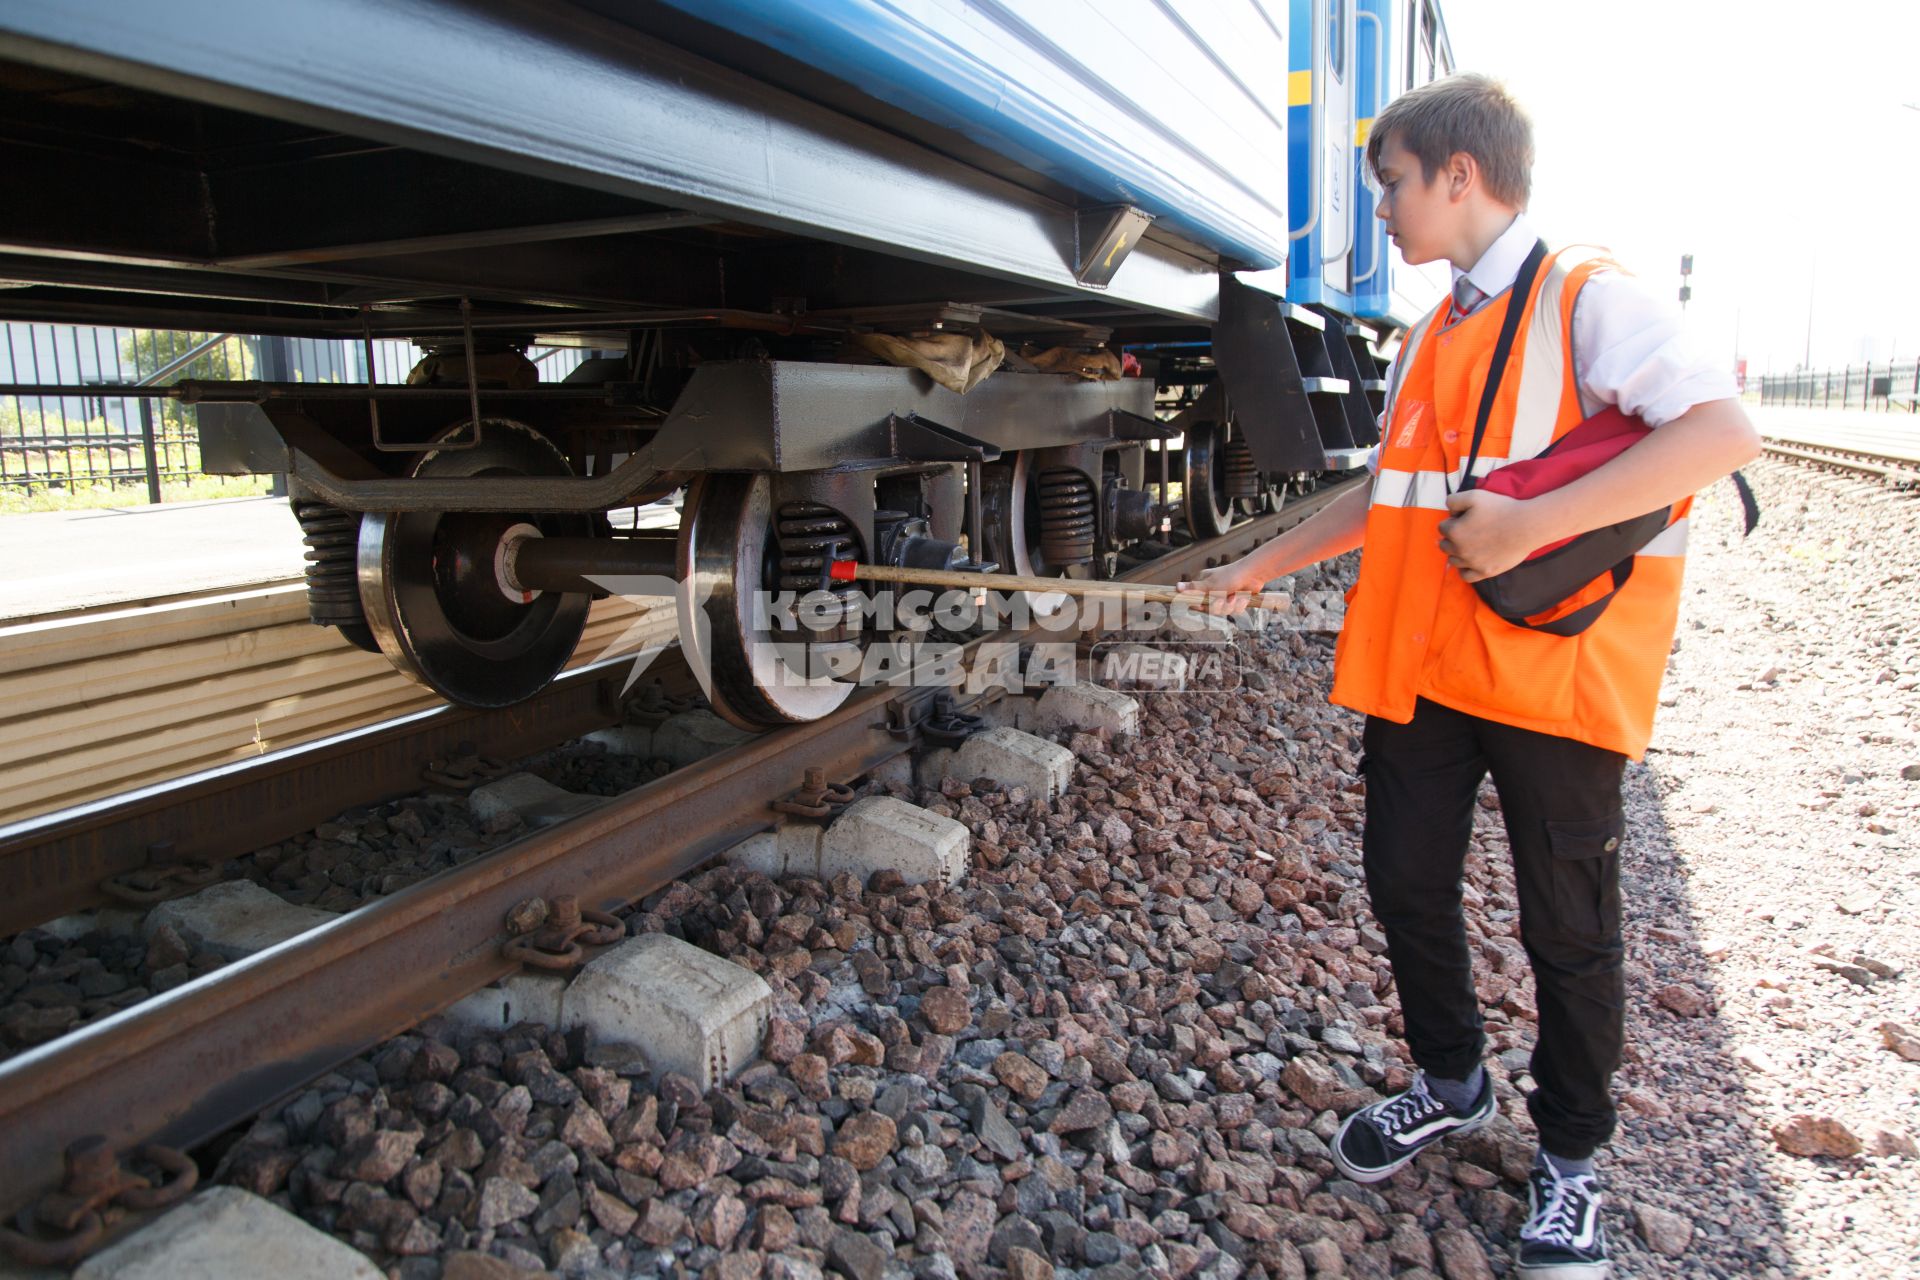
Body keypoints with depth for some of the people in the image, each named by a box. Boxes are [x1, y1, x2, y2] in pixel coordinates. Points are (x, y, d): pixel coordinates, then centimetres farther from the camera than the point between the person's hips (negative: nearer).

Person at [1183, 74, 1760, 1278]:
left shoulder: (1588, 298, -8)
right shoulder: (1430, 338, 15)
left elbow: (1726, 429, -20)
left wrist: (1532, 523, -25)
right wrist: (1261, 566, 22)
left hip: (1554, 670, -7)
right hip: (1420, 667, 7)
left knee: (1567, 925, 7)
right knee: (1407, 885, 13)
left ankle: (1571, 1155, 28)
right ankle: (1453, 1084, 37)